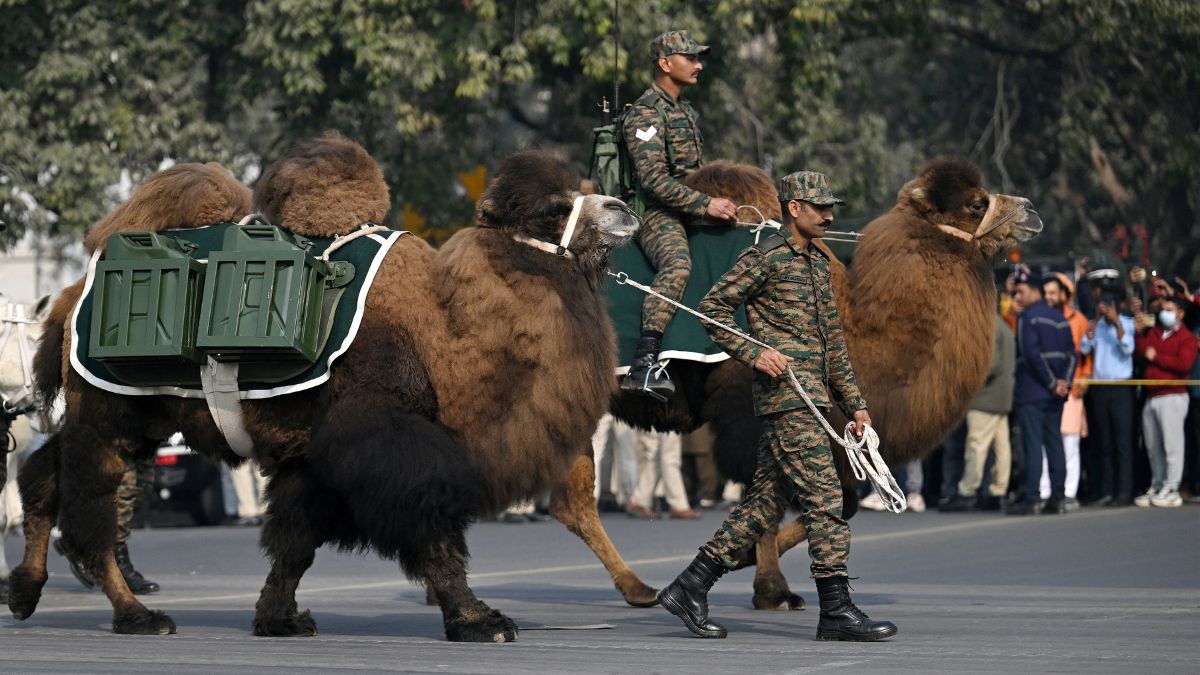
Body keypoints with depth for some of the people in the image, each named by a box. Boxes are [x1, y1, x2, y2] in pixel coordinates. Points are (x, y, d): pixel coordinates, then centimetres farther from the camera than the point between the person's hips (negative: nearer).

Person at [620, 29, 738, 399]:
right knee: (677, 265, -37)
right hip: (657, 215, -10)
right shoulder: (645, 113, -11)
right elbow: (653, 179, -20)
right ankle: (644, 364, -47)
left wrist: (721, 204, 14)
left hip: (689, 213, 10)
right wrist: (706, 204, -24)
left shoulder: (685, 110, 20)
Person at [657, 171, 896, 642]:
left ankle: (690, 588, 12)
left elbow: (833, 341, 25)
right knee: (825, 499, -11)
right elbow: (713, 307, -7)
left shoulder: (818, 264, 21)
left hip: (809, 399, 9)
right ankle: (837, 611, -10)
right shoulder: (765, 257, -5)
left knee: (766, 502, 8)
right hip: (786, 394, -9)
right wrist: (753, 353, -18)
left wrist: (854, 403, 21)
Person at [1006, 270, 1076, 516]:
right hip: (1054, 394, 7)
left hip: (1031, 392, -7)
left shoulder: (1027, 318, -9)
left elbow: (1032, 354, -18)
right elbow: (1071, 354, 8)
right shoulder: (1059, 318, 14)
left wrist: (1052, 383, -13)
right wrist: (1064, 382, -1)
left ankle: (1030, 499, -10)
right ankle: (1057, 498, 8)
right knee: (1054, 443, 9)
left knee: (1032, 445, -8)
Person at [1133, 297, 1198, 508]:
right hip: (1151, 396, 7)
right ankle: (1157, 487, 15)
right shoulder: (1153, 333, 20)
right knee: (1153, 446, 8)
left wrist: (1156, 357, -8)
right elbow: (1141, 352, 7)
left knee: (1171, 443, -9)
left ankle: (1171, 490, -8)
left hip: (1172, 397, -7)